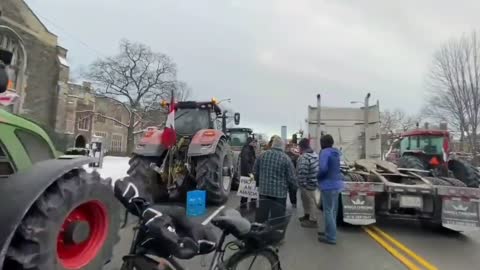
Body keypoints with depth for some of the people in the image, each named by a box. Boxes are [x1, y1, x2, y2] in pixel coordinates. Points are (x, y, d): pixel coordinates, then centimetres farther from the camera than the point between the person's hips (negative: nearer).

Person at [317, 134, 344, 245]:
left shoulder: (324, 152, -14)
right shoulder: (335, 152, 13)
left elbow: (323, 168, -25)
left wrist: (318, 176, -7)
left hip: (329, 185, -9)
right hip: (336, 183, 9)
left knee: (328, 211, -2)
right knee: (332, 210, 18)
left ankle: (331, 237, 3)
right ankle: (330, 232, 30)